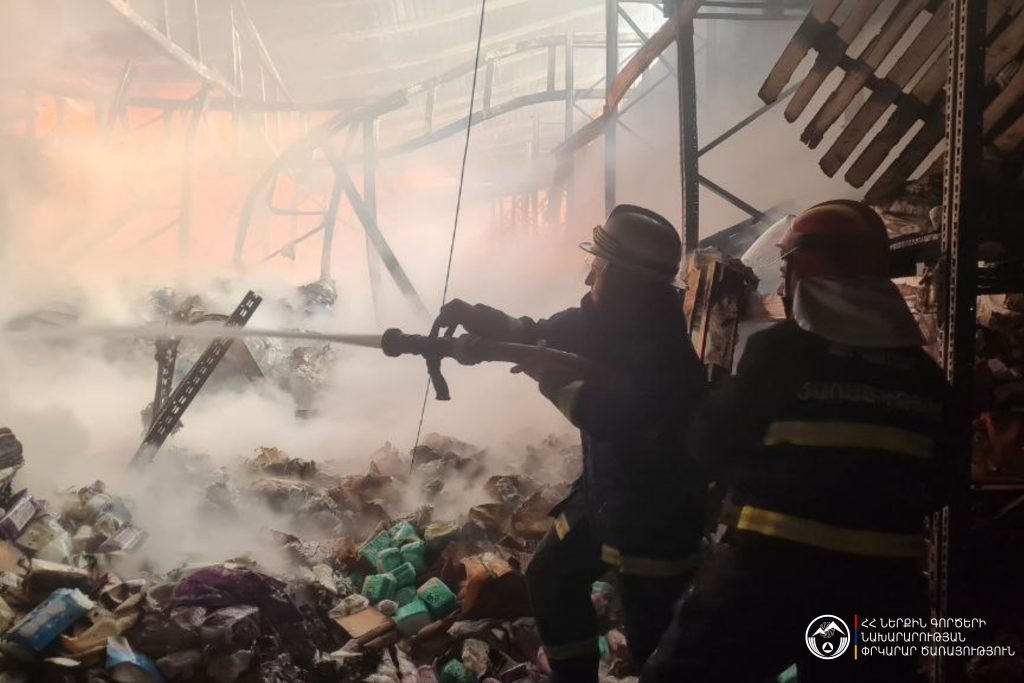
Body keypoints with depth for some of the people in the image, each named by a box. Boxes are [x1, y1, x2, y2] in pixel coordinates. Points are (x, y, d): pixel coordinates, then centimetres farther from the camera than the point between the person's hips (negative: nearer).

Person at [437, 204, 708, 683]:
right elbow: (536, 335, 9)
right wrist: (474, 316, -6)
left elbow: (606, 416, -34)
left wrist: (548, 376, -22)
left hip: (656, 512, -9)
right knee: (551, 577, 19)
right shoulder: (603, 319, 2)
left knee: (650, 635, -2)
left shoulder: (664, 349, -26)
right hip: (603, 490, 9)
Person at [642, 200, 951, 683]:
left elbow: (710, 447, -4)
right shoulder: (925, 373, 6)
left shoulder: (782, 350, -9)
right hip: (883, 579, 5)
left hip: (773, 564, -5)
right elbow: (935, 486, 15)